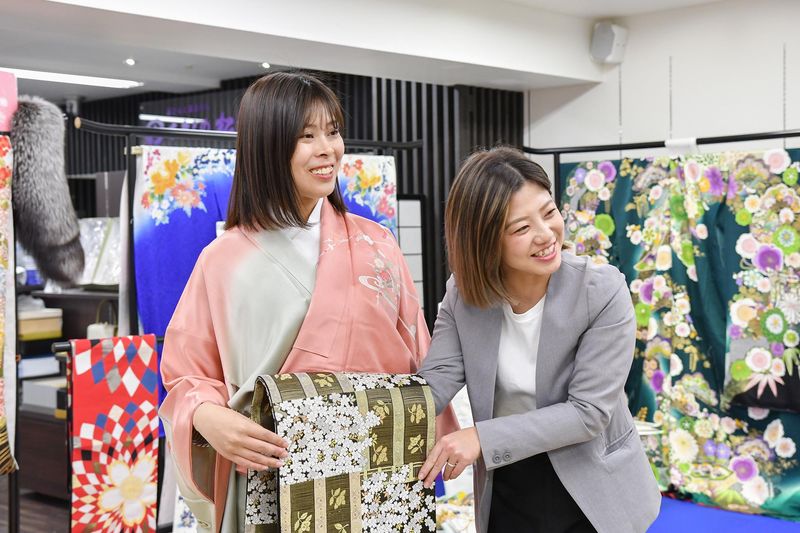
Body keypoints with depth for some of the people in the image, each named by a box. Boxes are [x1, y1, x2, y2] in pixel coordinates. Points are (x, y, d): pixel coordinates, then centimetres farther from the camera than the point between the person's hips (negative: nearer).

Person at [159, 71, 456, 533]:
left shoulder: (376, 244, 2)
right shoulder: (224, 261, -5)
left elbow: (416, 360, 5)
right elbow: (187, 374, -1)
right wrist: (210, 418, -20)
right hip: (270, 482, -1)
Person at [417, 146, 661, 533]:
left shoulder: (603, 291, -19)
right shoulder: (462, 295, -8)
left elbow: (589, 411, -22)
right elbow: (434, 382, -14)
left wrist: (482, 437, -29)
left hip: (593, 494, -3)